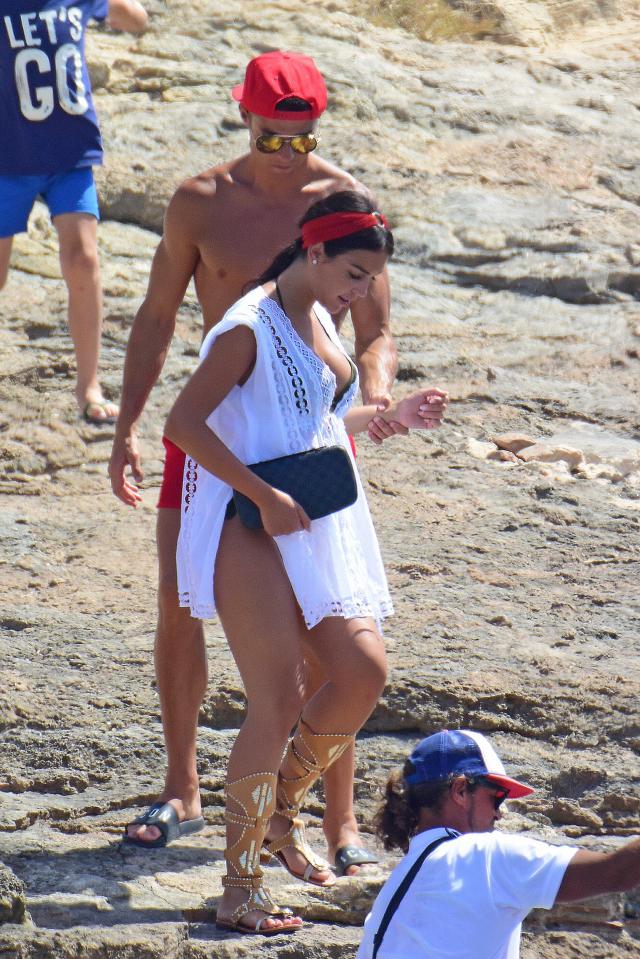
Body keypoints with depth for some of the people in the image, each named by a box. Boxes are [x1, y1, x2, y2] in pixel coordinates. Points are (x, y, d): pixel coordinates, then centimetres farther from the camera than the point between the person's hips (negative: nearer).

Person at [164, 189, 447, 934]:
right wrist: (264, 495, -22)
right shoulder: (249, 327, -15)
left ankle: (279, 811, 21)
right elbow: (184, 423, -20)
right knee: (279, 702, -10)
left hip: (313, 523, 9)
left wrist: (385, 417, 15)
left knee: (363, 672, -1)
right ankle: (240, 893, -2)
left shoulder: (318, 318, 13)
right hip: (250, 530, -8)